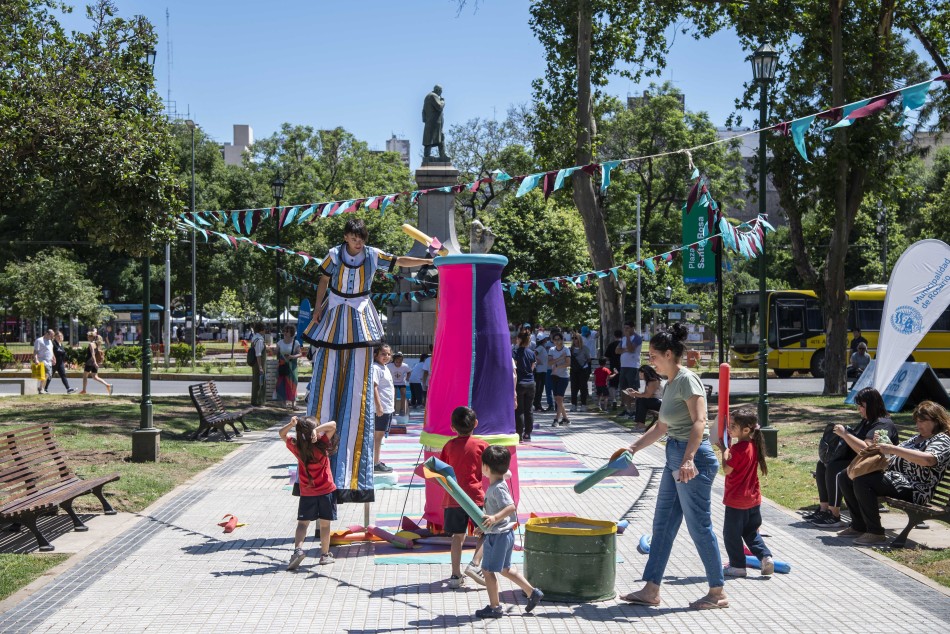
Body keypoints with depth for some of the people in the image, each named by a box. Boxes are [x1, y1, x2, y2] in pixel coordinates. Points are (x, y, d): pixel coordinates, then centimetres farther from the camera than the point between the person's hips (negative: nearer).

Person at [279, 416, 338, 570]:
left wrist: (291, 424, -10)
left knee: (303, 523, 7)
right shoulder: (322, 446, -13)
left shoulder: (296, 447, -6)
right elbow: (333, 425, -15)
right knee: (325, 524, 9)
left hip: (307, 494, 1)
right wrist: (317, 430, -26)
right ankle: (325, 554, 16)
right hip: (326, 491, -1)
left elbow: (282, 434, 8)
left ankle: (298, 549, -14)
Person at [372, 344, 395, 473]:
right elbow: (374, 387, -19)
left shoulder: (385, 368, 17)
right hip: (380, 408, -9)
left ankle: (377, 461, 19)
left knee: (380, 435, 13)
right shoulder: (375, 368, -13)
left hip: (388, 408, 9)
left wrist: (391, 405, 25)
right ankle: (376, 464, -4)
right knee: (378, 435, -6)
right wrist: (378, 406, -24)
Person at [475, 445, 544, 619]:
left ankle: (494, 607, 10)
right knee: (505, 568, 21)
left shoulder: (497, 488, -22)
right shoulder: (498, 485, 8)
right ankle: (532, 592, 25)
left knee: (488, 570, 2)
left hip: (497, 535, -10)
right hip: (504, 533, 10)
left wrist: (494, 518, -45)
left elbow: (511, 507, -33)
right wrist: (484, 526, 28)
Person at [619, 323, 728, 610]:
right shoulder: (670, 384, 15)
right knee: (663, 523, 11)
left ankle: (718, 592, 10)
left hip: (694, 458, -10)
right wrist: (633, 448, 24)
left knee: (699, 526, -2)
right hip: (675, 457, 10)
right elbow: (661, 427, 24)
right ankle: (651, 589, 16)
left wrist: (688, 459, -33)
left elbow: (699, 422, -24)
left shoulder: (686, 379, -13)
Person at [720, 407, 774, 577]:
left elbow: (727, 470, -17)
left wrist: (724, 450, -9)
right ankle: (766, 557, 5)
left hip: (736, 500, -8)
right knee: (751, 532, 19)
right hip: (753, 498, 8)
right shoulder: (754, 445, 3)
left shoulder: (738, 448, -22)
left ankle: (737, 566, 11)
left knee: (731, 534, 6)